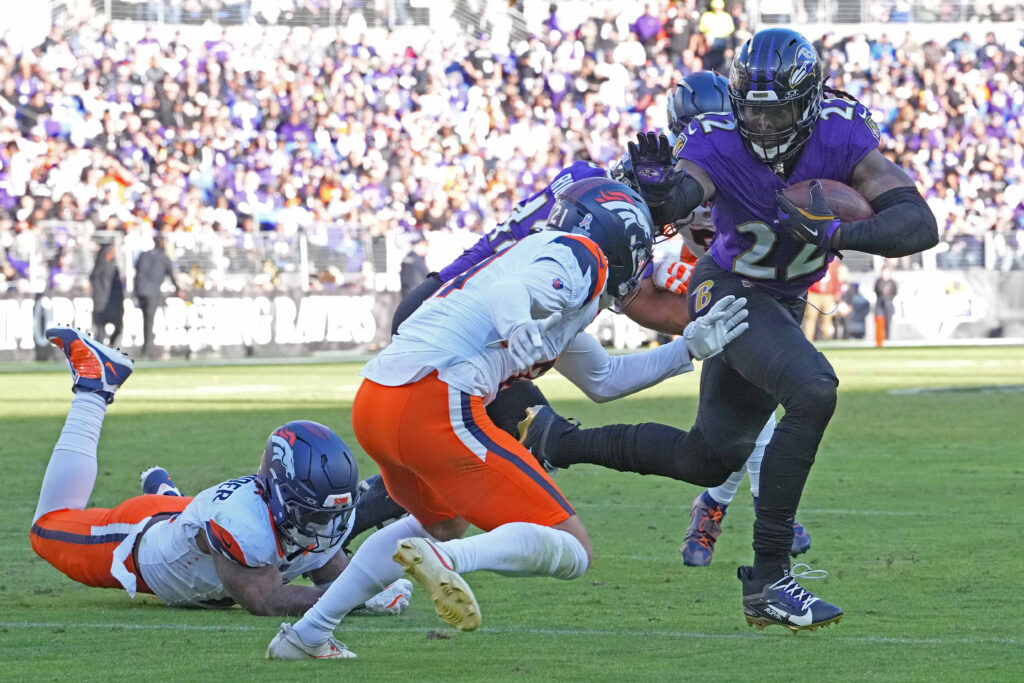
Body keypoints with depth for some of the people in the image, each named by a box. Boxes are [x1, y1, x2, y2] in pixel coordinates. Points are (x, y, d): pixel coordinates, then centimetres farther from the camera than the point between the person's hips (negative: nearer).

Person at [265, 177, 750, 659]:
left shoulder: (542, 253, 32)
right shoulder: (579, 257, 3)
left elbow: (603, 381, 41)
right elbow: (509, 293, -20)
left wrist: (689, 348, 42)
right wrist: (520, 330, -40)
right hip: (437, 405, -9)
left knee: (445, 524, 36)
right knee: (571, 551, -5)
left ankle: (306, 635, 29)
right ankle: (442, 560, -31)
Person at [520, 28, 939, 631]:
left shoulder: (841, 135, -20)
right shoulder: (717, 144, -25)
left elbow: (920, 223, -26)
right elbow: (670, 206, -43)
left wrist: (839, 233, -43)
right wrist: (656, 192, -67)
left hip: (784, 303, 6)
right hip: (728, 293, -6)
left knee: (709, 461, 16)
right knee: (813, 392, -32)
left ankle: (556, 440, 33)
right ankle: (767, 580, -27)